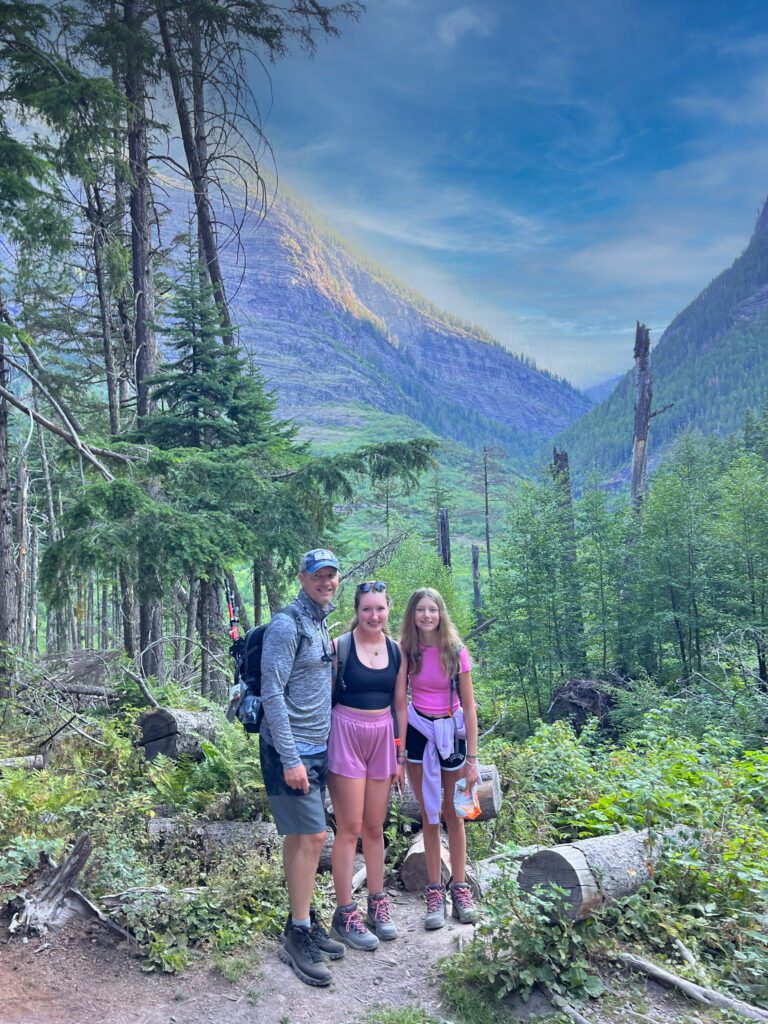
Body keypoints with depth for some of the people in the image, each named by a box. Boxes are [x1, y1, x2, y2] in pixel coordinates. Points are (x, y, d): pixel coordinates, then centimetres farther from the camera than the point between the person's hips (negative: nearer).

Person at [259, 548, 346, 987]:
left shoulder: (322, 623, 12)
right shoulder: (287, 624, -16)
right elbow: (272, 694, -19)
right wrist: (290, 759, -21)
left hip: (316, 748, 8)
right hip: (291, 750, -8)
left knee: (300, 837, 16)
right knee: (312, 836, -6)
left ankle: (305, 921, 26)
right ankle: (298, 935, 7)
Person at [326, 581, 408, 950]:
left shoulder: (396, 650, 6)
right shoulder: (340, 646, -7)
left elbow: (400, 705, 10)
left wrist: (401, 756, 11)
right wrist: (326, 749, -5)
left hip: (382, 737, 4)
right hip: (346, 735, -4)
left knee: (375, 827, 12)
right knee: (350, 828, -1)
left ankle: (378, 904, 26)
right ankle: (344, 914, 10)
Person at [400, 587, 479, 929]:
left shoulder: (456, 652, -9)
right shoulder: (406, 651, -4)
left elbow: (469, 707, -6)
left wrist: (472, 759, -7)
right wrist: (399, 750, -1)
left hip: (452, 731, -1)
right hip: (418, 731, 1)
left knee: (453, 814, 10)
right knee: (428, 814, 7)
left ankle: (460, 888, 22)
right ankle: (435, 892, 16)